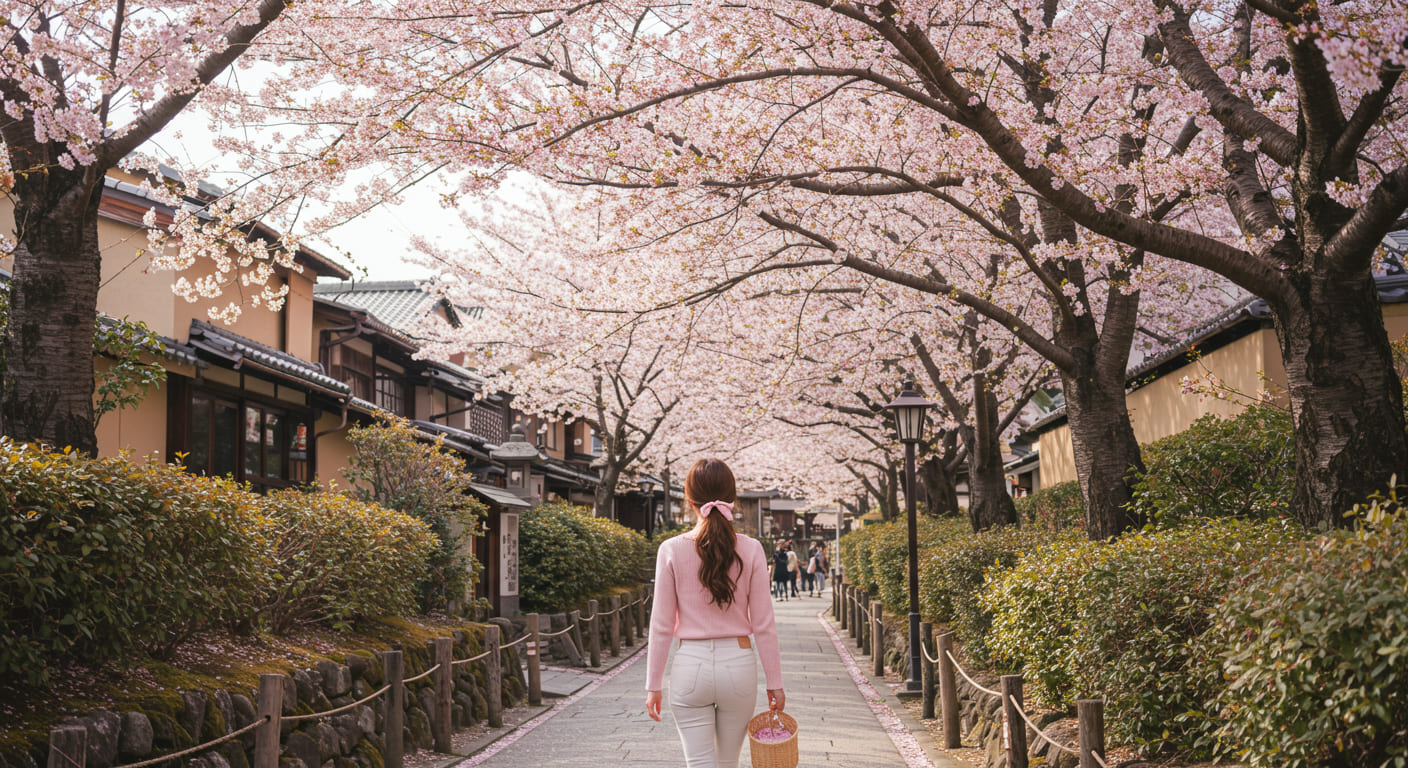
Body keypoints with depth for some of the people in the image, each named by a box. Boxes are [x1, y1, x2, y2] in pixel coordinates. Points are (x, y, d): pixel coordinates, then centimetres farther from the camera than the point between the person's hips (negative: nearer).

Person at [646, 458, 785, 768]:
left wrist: (653, 685, 5)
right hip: (738, 664, 2)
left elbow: (662, 626, -3)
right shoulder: (751, 550, -5)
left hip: (691, 666, -1)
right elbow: (763, 625, -2)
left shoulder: (672, 551, -7)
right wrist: (775, 682, 7)